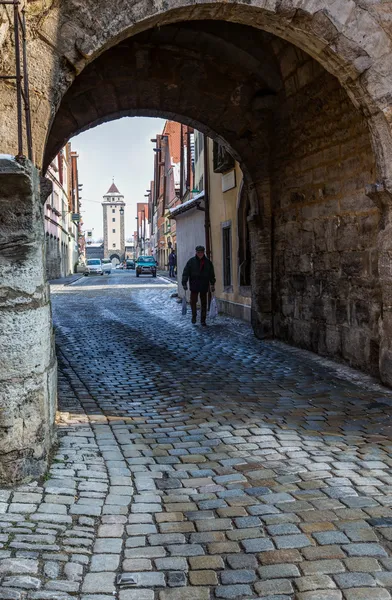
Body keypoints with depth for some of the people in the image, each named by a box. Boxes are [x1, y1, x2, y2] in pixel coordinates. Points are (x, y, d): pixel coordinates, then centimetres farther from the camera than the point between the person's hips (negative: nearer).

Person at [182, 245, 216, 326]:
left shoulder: (208, 262, 6)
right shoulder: (191, 261, 0)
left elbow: (211, 274, 12)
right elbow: (185, 273, -2)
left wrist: (212, 284, 7)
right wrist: (184, 283, -10)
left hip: (204, 286, 2)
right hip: (194, 285, -2)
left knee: (204, 303, 6)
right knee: (193, 301, -5)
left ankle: (203, 320, 13)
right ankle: (194, 315, 18)